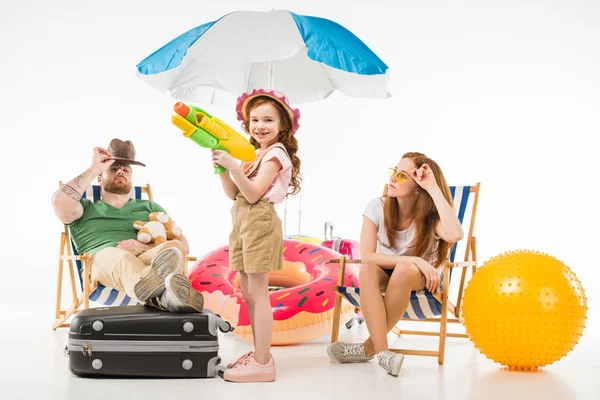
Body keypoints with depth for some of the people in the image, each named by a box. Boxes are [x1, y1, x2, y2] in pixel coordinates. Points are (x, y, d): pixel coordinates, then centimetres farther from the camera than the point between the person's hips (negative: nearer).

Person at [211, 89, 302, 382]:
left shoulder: (275, 155, -7)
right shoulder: (254, 154, 20)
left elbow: (253, 193, -18)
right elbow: (233, 193, 13)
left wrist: (232, 165, -23)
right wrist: (222, 168, -1)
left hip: (259, 223, -9)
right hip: (244, 225, 10)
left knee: (257, 294, -9)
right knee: (248, 294, 12)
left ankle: (263, 364, -7)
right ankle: (259, 354, 20)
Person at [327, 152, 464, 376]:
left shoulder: (430, 216, -20)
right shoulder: (377, 207, -15)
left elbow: (455, 234, -43)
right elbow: (366, 256, -24)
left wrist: (434, 189, -38)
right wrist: (413, 259, -35)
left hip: (422, 281, -1)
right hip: (386, 274, 2)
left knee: (405, 270, -37)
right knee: (367, 271, -34)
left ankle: (369, 347, -25)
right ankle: (382, 351, -36)